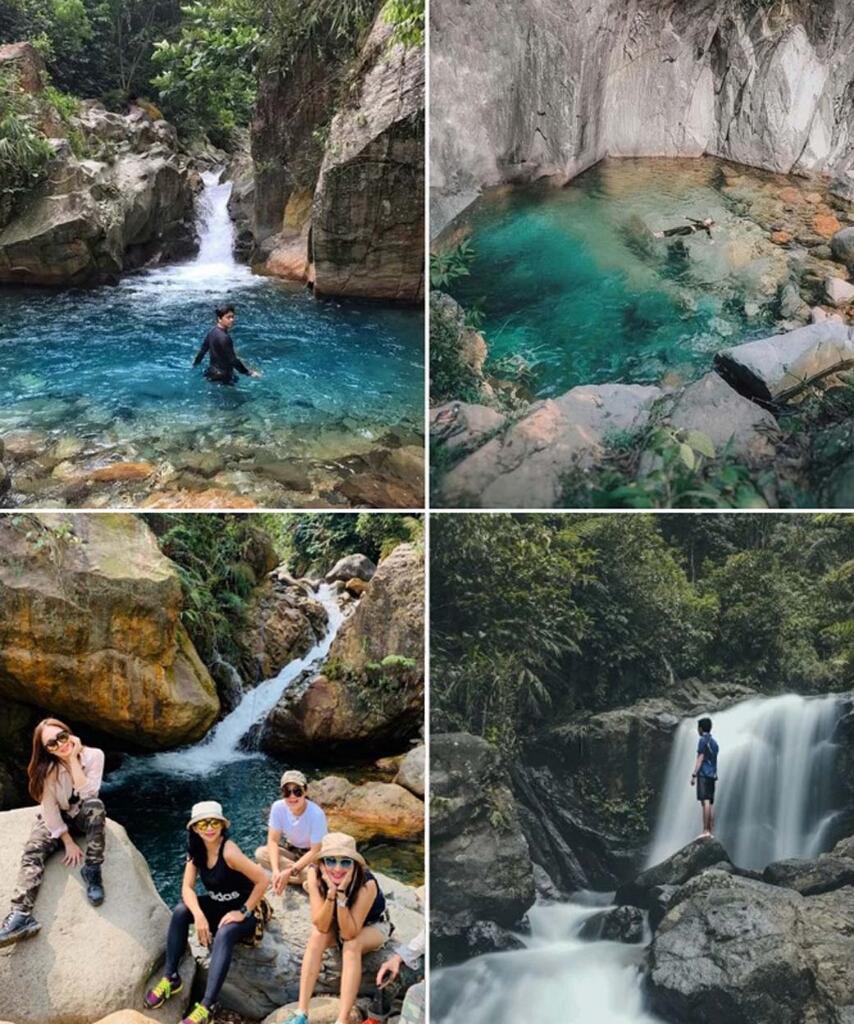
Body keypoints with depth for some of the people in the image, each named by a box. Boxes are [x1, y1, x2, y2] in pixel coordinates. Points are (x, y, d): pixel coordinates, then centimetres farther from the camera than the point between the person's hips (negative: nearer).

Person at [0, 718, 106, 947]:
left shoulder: (93, 756, -22)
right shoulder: (46, 769, -20)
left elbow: (87, 794, -31)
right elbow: (50, 810, -16)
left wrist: (73, 759, -35)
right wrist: (69, 843, -19)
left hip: (84, 816, -1)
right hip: (56, 819, 1)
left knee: (95, 805, -36)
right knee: (33, 852, -26)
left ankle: (92, 871, -24)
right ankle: (21, 915, -40)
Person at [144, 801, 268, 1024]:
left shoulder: (228, 851, -26)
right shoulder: (197, 850, -4)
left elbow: (263, 880, -29)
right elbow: (187, 887, -10)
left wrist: (243, 912, -22)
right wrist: (198, 915, -28)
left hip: (244, 911, -7)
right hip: (217, 906, 7)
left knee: (223, 935, -34)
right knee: (180, 911, -16)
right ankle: (171, 978, -8)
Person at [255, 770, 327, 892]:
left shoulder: (316, 814, -30)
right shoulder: (278, 807, -19)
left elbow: (315, 851, -24)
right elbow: (273, 841, -16)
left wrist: (290, 872, -32)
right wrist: (276, 870, -31)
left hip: (312, 855, -5)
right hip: (290, 850, 6)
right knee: (261, 853, -23)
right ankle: (305, 877, -17)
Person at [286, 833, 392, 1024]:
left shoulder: (367, 884, -37)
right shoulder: (315, 874, -28)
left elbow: (349, 933, -36)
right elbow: (321, 926, -29)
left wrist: (341, 894, -46)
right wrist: (331, 893, -44)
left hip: (373, 925, -3)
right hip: (336, 922, 3)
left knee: (351, 945, -32)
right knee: (317, 936, -26)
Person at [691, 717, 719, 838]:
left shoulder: (703, 740, -6)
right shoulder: (714, 742, 19)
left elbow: (700, 759, -12)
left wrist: (694, 775, -13)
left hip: (703, 774, -8)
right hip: (713, 774, 8)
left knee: (705, 801, -13)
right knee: (711, 803, 7)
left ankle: (706, 830, -17)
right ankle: (711, 831, 5)